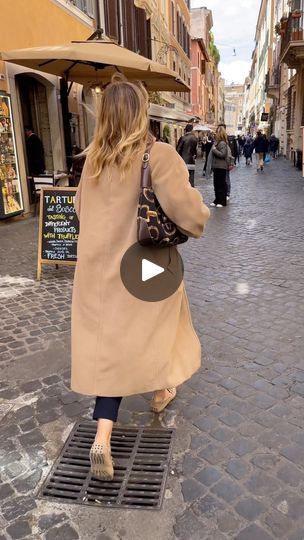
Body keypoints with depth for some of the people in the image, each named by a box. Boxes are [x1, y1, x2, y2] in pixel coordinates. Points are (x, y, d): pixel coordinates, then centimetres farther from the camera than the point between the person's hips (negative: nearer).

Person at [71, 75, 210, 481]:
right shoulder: (158, 155, -16)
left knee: (109, 339, 10)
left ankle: (102, 437, 3)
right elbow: (188, 212, -21)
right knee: (151, 329, 21)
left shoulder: (93, 158, 1)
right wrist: (200, 219, 1)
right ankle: (162, 391, 46)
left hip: (101, 266, 4)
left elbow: (81, 209, 12)